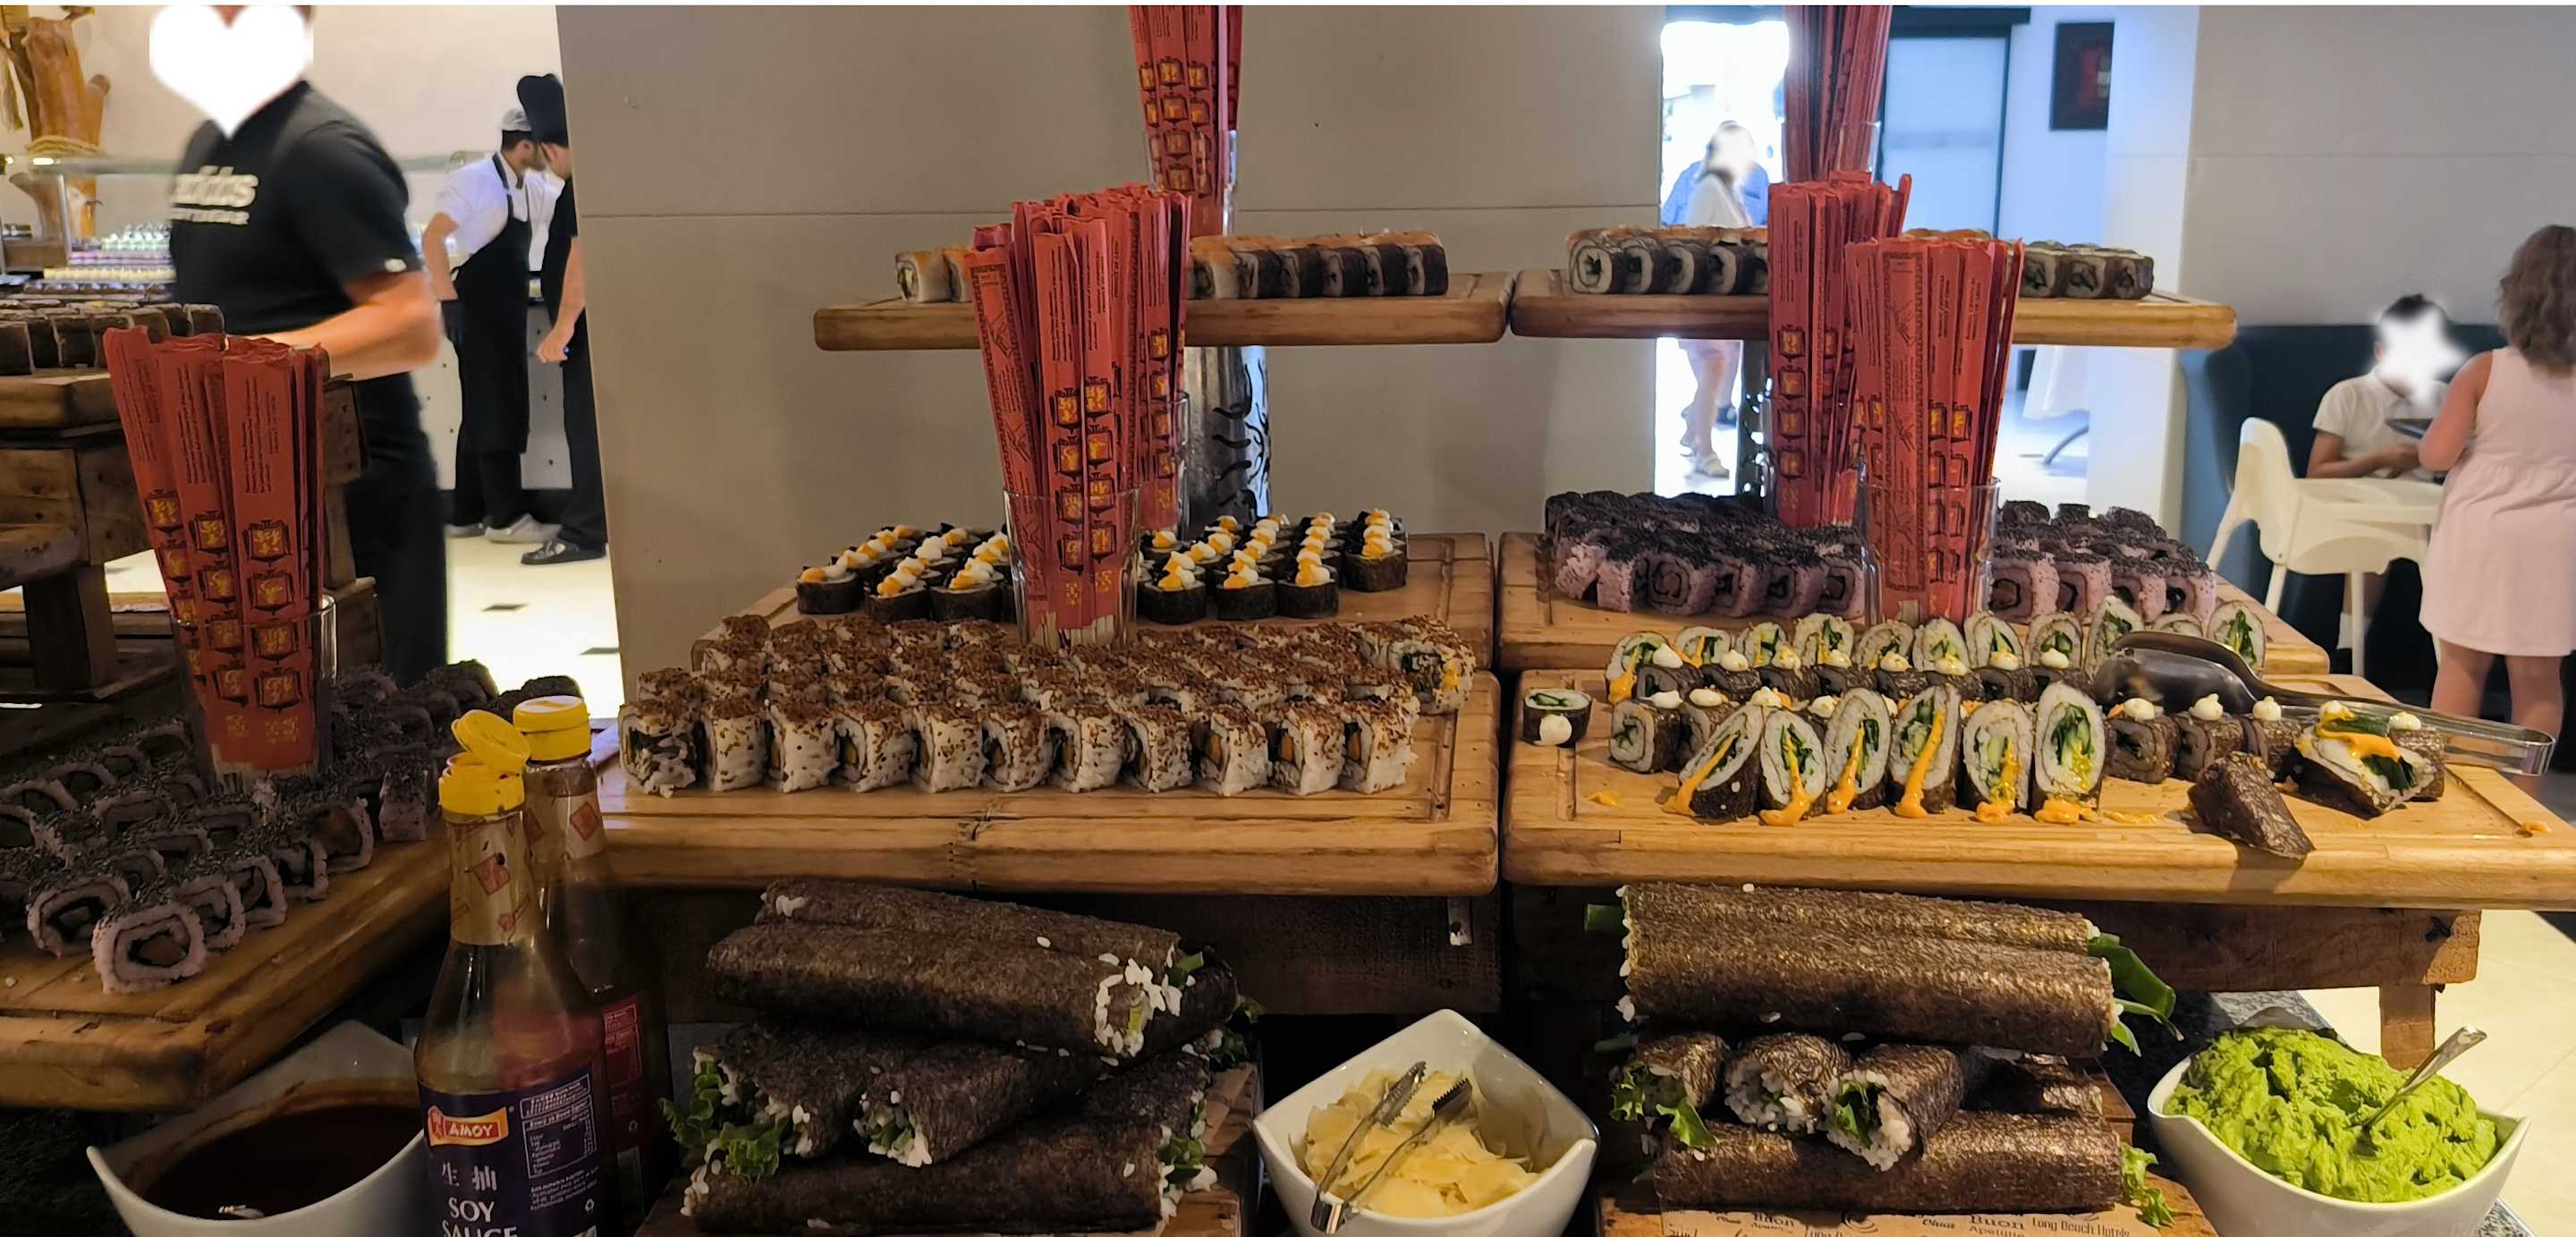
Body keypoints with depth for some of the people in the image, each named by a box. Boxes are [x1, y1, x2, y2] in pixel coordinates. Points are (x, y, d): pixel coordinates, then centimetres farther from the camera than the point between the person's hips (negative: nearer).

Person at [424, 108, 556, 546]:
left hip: (507, 309, 9)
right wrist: (446, 295, -18)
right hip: (477, 308, -9)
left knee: (486, 411, 11)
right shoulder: (476, 180, -11)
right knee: (496, 410, -7)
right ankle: (506, 517, -4)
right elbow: (433, 236, -16)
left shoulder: (528, 188, 13)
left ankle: (467, 514, 18)